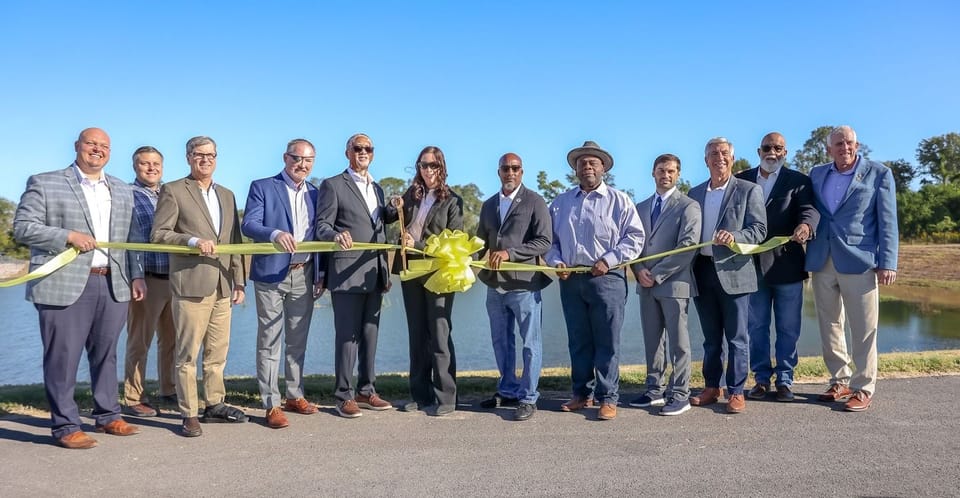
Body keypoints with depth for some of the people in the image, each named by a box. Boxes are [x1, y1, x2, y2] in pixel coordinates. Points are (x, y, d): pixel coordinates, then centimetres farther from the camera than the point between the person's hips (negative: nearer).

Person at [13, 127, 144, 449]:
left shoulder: (123, 191, 16)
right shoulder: (44, 183, 2)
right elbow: (22, 228, -4)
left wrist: (136, 275, 9)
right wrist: (69, 236, -15)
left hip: (113, 284, 4)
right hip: (65, 285, -4)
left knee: (105, 355, 13)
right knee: (63, 358, 1)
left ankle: (107, 416, 24)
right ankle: (65, 426, 11)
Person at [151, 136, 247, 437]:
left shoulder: (226, 195, 18)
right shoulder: (173, 191, 1)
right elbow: (158, 235, -5)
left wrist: (239, 281, 13)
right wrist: (193, 240, -19)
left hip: (222, 286, 6)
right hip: (191, 285, -5)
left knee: (218, 352, 11)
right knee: (188, 353, -1)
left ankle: (214, 405, 22)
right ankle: (189, 415, 7)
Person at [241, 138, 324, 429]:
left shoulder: (315, 194, 14)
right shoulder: (262, 187, 0)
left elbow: (319, 236, 14)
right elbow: (248, 224, -12)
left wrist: (321, 275, 8)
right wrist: (275, 234, -31)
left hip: (304, 276, 5)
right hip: (271, 275, -4)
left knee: (298, 341, 13)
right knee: (269, 342, 0)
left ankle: (294, 396, 25)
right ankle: (271, 405, 6)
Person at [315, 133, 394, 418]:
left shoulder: (377, 189, 20)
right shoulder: (333, 185, 0)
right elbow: (322, 226, -6)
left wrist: (385, 271, 16)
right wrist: (336, 235, -29)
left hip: (374, 274, 6)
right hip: (347, 274, -6)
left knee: (370, 334, 10)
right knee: (347, 335, -3)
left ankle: (366, 391, 20)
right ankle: (344, 396, 6)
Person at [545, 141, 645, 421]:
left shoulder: (619, 200, 2)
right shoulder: (560, 203, 14)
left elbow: (634, 238, -3)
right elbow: (551, 239, 16)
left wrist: (608, 261, -13)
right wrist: (556, 261, -2)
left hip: (606, 278, -4)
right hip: (570, 280, 4)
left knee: (607, 342, -1)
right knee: (578, 341, 10)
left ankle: (608, 398, 7)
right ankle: (582, 393, 21)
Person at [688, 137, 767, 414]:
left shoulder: (749, 190, 1)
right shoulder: (695, 193, 13)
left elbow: (759, 230, -6)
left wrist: (734, 236, -24)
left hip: (733, 272, -4)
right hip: (702, 272, 4)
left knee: (736, 337, 1)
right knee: (711, 337, 13)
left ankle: (736, 392, 11)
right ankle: (712, 387, 23)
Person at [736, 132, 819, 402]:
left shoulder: (798, 181, 2)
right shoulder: (742, 179, 9)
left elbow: (809, 208, -15)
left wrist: (805, 225, -37)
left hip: (786, 265, -2)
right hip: (753, 265, 2)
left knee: (788, 328, 7)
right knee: (756, 327, 9)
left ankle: (785, 380, 19)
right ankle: (761, 379, 21)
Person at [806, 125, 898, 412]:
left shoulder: (879, 174, 1)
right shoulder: (817, 174, 11)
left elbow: (887, 222, -2)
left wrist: (887, 263, -9)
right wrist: (807, 257, 4)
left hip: (859, 262, -4)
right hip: (822, 262, 4)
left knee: (863, 330, 0)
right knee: (829, 326, 11)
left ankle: (863, 389, 10)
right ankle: (840, 381, 23)